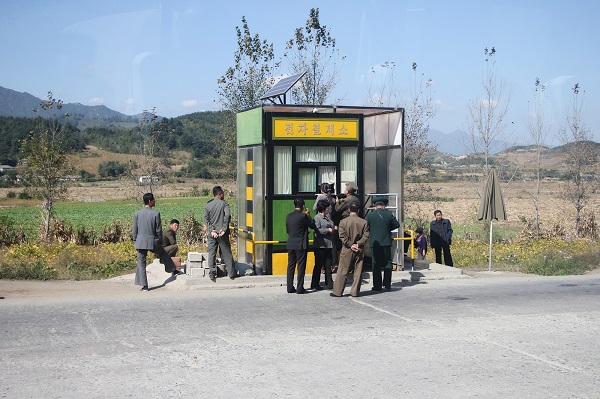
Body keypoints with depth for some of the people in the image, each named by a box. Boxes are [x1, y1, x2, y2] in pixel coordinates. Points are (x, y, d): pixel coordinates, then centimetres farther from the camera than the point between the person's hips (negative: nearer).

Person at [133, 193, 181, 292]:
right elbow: (159, 230, -5)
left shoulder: (137, 213, -3)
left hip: (140, 242, 1)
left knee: (141, 263, 7)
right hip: (153, 241, -1)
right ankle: (173, 271, 39)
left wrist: (135, 242, 11)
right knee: (163, 254, 24)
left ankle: (144, 285, 6)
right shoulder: (156, 214, -9)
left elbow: (135, 229, 1)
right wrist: (158, 241, 9)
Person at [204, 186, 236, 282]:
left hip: (212, 233, 3)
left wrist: (211, 230, -8)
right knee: (226, 253, 5)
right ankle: (231, 274, 10)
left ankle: (212, 273, -3)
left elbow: (206, 219, -3)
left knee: (211, 253, 6)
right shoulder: (224, 203, -5)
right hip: (222, 233, -3)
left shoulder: (208, 205, 6)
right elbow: (227, 215, -18)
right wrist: (224, 229, -14)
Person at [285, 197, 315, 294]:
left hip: (290, 245, 6)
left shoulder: (289, 216, 6)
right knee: (301, 266, 0)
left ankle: (290, 287, 11)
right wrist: (308, 215, 7)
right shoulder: (303, 216, -14)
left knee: (291, 266, 10)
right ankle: (300, 288, -1)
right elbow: (312, 225, -3)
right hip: (301, 245, -6)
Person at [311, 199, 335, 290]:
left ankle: (329, 283, 14)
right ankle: (315, 284, 6)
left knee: (328, 265, 10)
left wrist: (334, 228, 9)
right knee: (318, 265, -2)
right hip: (320, 246, -8)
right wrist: (328, 230, -16)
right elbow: (317, 231, -19)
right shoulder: (317, 218, -9)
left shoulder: (327, 218, 17)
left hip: (328, 245, 8)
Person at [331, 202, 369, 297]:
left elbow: (342, 236, -10)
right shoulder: (364, 222, 0)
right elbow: (366, 236, -6)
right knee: (358, 271, 7)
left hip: (347, 250, -1)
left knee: (343, 271, 3)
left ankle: (337, 292, 5)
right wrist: (358, 244, -7)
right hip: (360, 250, 1)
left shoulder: (343, 222, -4)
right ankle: (355, 292, 8)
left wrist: (350, 245, -7)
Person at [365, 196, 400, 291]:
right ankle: (387, 284, 9)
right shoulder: (389, 214, -2)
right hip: (386, 242, 1)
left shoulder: (370, 215, -6)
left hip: (375, 243, -1)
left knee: (376, 264, 4)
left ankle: (377, 286, 3)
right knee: (387, 263, 12)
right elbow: (397, 224, 7)